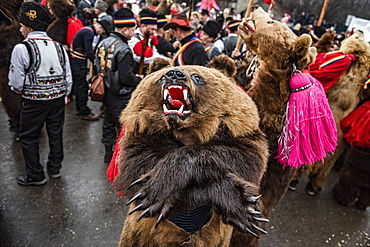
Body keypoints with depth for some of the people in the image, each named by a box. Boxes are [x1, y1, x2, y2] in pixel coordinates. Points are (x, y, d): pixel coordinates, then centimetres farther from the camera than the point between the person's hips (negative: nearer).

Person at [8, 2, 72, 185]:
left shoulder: (22, 49, -15)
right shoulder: (58, 47, 1)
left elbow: (16, 82, -12)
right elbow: (68, 78, 4)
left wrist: (22, 91, 10)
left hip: (34, 102, -5)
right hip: (58, 99, 5)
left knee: (28, 137, 12)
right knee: (56, 134, 18)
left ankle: (35, 176, 21)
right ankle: (55, 168, 35)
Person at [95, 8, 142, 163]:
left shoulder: (103, 43, 3)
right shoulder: (123, 49, -23)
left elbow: (99, 66, 12)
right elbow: (127, 78, -25)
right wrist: (139, 79, -7)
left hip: (108, 93, 9)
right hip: (121, 98, -9)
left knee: (109, 124, 20)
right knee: (122, 128, 7)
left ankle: (108, 153, 37)